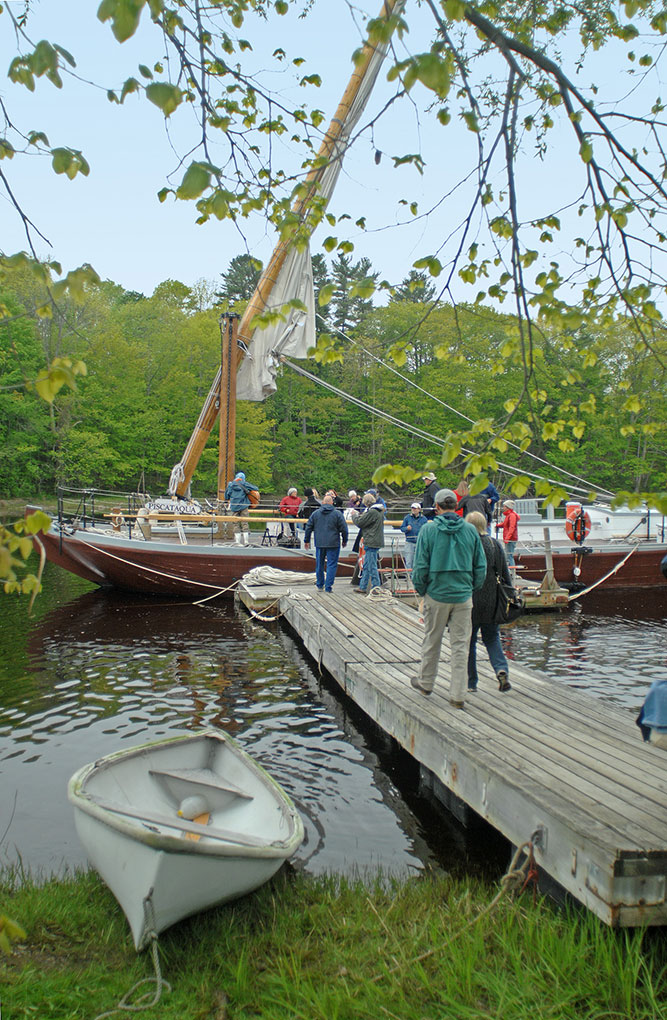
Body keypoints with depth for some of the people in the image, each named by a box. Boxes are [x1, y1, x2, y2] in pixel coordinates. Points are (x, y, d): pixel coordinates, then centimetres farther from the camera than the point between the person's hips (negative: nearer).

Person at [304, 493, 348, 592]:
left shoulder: (315, 513, 4)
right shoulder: (337, 514, -5)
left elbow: (309, 528, 9)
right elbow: (344, 529, -3)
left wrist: (306, 540, 19)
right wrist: (345, 540, 11)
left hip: (319, 543, 3)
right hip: (333, 543, -3)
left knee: (319, 564, 14)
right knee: (332, 565, 2)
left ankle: (320, 585, 23)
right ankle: (328, 587, -1)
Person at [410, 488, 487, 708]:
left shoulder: (428, 530, -8)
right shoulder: (470, 530, 0)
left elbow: (420, 566, -8)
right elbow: (481, 566, 4)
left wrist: (420, 590, 7)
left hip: (436, 594, -1)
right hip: (463, 596, 2)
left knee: (431, 641, 15)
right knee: (461, 645, 5)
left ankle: (426, 682, 32)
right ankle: (457, 695, 7)